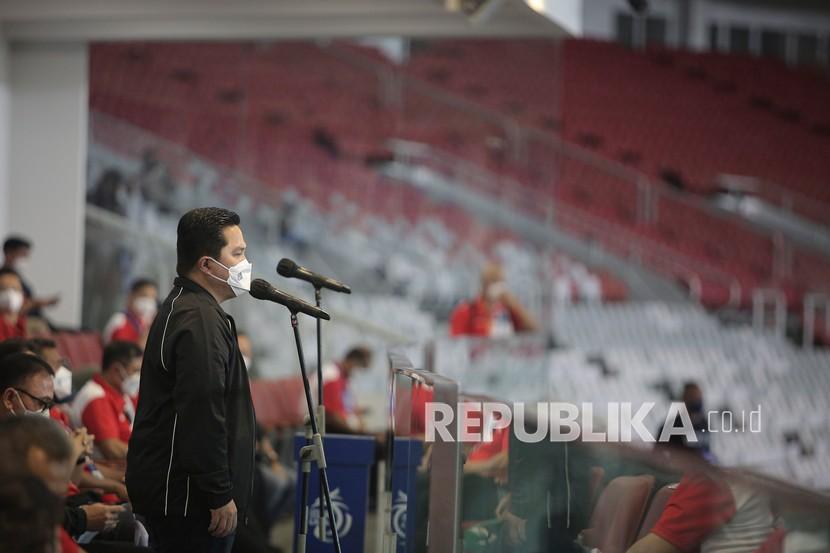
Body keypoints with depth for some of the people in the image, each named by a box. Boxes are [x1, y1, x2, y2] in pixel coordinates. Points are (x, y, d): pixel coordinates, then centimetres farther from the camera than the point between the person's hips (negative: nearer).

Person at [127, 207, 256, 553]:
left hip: (172, 494, 11)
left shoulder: (181, 309, 18)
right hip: (189, 499, -11)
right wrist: (220, 496, -20)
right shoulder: (201, 321, -17)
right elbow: (203, 417, -23)